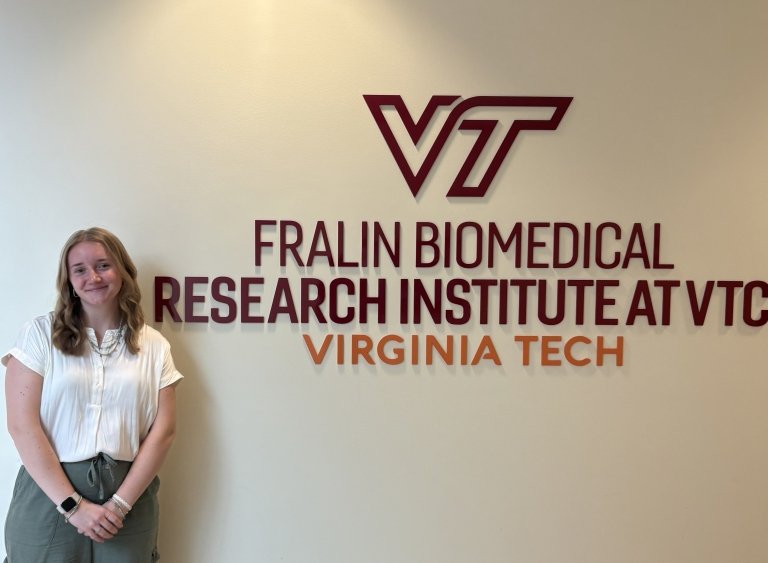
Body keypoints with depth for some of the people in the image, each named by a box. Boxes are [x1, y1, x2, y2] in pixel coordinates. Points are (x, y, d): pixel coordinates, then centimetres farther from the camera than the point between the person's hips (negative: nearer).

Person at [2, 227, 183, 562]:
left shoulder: (154, 346, 3)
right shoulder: (40, 334, -2)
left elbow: (163, 430, 0)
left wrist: (120, 504, -9)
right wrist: (72, 504, -12)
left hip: (128, 498, 2)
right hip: (49, 494, -1)